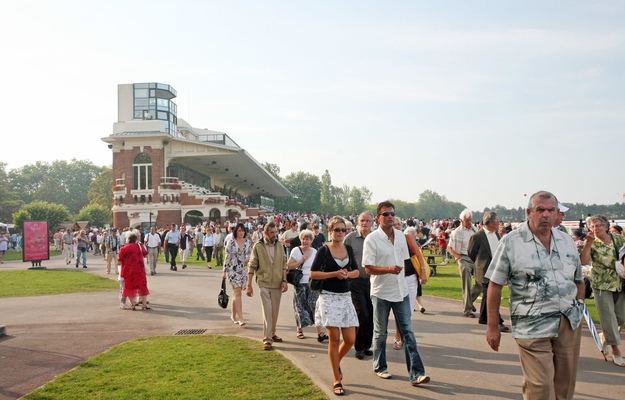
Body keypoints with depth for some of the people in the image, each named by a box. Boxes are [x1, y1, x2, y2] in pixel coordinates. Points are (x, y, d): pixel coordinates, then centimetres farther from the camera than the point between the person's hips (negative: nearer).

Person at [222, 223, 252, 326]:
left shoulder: (248, 242, 7)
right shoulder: (231, 243, -4)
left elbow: (250, 255, 16)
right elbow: (227, 257, -3)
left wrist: (248, 259, -7)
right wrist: (224, 271, -4)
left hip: (244, 270, 4)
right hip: (233, 270, -4)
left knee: (236, 293, 10)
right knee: (237, 292, -12)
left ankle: (234, 315, 25)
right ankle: (240, 318, -14)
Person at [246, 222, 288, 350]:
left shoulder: (280, 246, 9)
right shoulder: (257, 247, -2)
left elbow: (284, 264, 11)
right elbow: (252, 266, -1)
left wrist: (284, 280, 0)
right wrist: (249, 285, -5)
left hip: (277, 283, 4)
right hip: (264, 283, -4)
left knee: (275, 311, 12)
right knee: (267, 311, -8)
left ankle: (272, 333, 30)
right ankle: (267, 339, -4)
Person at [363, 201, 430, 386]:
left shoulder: (400, 236, 7)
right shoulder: (372, 239, -11)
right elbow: (368, 268, -14)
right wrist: (389, 269, -26)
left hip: (401, 291, 4)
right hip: (381, 292, -4)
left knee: (407, 331, 1)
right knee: (380, 333, 10)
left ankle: (416, 373, 1)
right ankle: (379, 367, 27)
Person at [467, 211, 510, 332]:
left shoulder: (496, 234, 9)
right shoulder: (477, 236, -14)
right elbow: (470, 254, -3)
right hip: (485, 271, -7)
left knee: (487, 295, 16)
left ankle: (483, 318, 28)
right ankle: (496, 322, -7)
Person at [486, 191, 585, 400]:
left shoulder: (567, 241, 11)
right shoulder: (511, 242, -4)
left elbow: (578, 280, 21)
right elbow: (495, 285, -4)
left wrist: (579, 311, 12)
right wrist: (493, 327, -5)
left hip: (570, 323, 5)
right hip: (533, 326, -5)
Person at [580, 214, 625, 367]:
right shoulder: (592, 244, -6)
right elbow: (584, 261, -21)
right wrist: (589, 243, -26)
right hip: (601, 285, -3)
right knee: (608, 317, -1)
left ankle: (605, 336, 36)